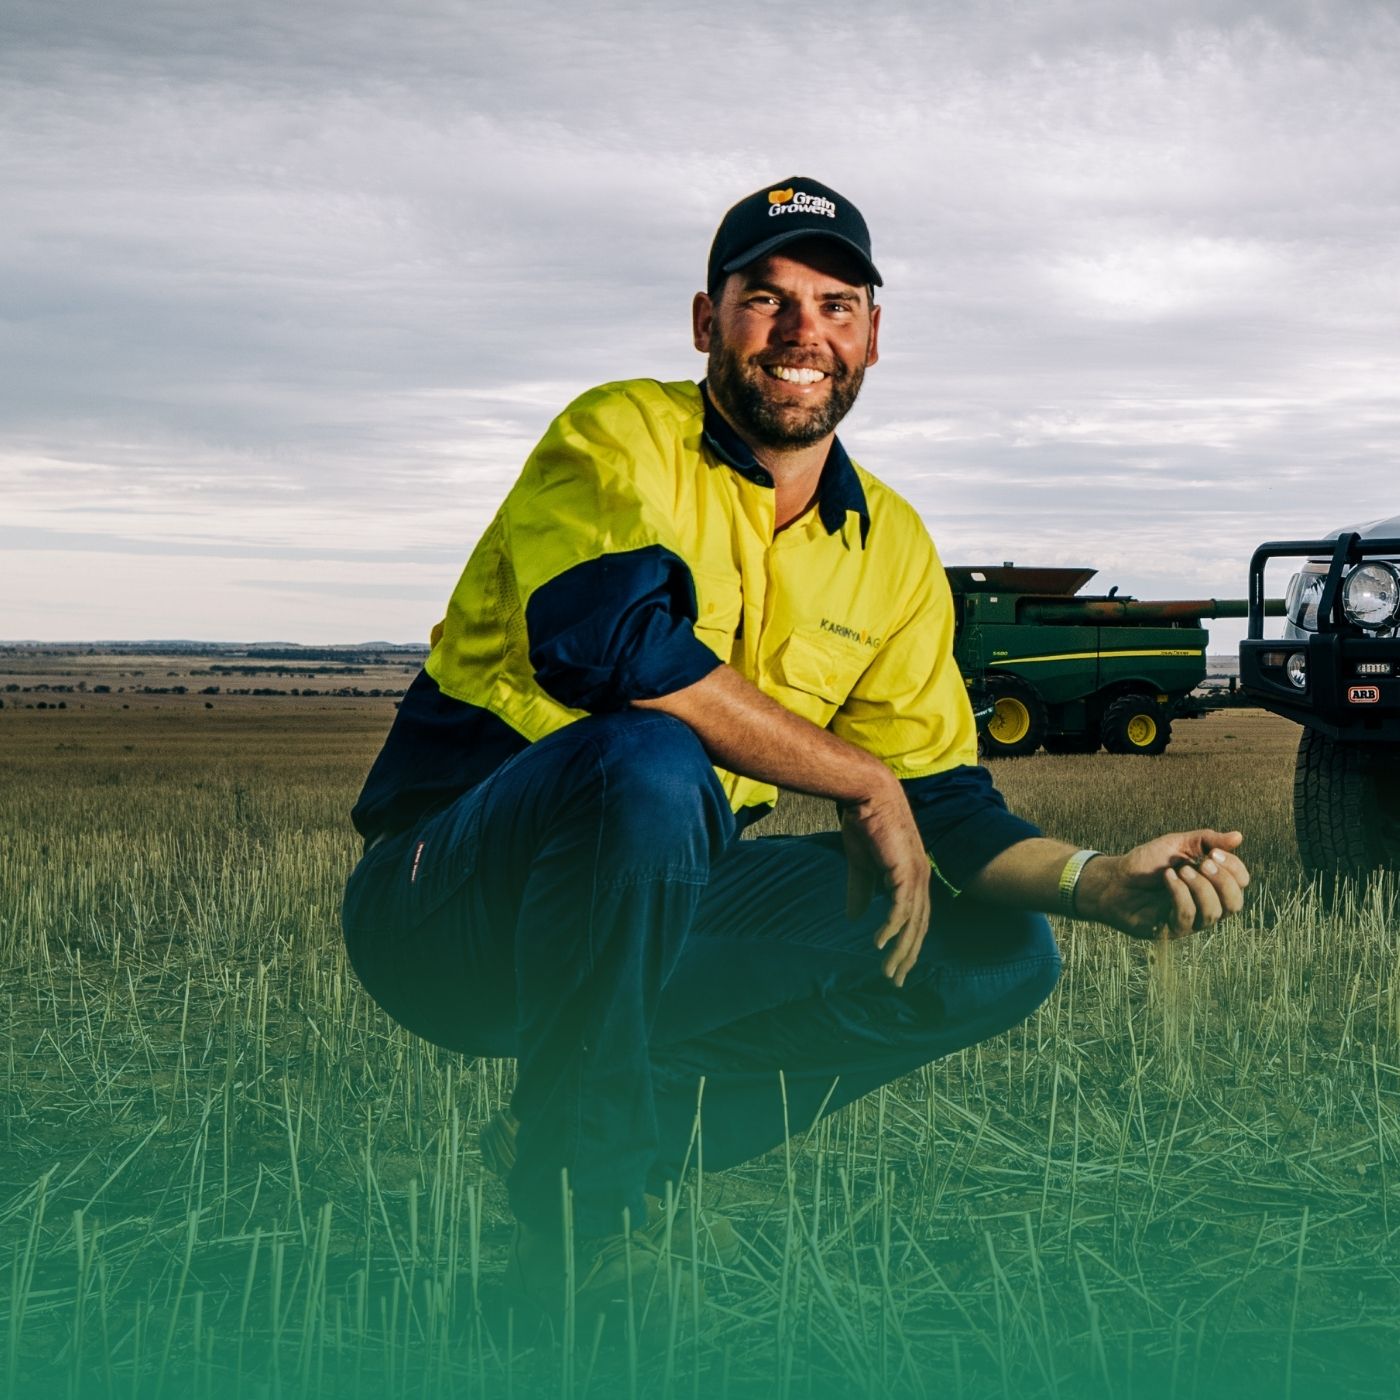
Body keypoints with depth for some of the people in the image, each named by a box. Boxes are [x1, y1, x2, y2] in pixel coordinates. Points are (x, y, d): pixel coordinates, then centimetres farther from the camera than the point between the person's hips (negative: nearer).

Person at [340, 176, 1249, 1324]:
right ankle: (580, 1220, -20)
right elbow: (608, 639, -31)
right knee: (651, 762, -37)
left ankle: (642, 1129, -5)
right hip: (450, 906, -6)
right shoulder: (622, 436, -11)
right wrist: (862, 781, -24)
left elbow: (946, 810, 5)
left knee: (1000, 952, -1)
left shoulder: (894, 552, 7)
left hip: (657, 907, 6)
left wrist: (1104, 883, -15)